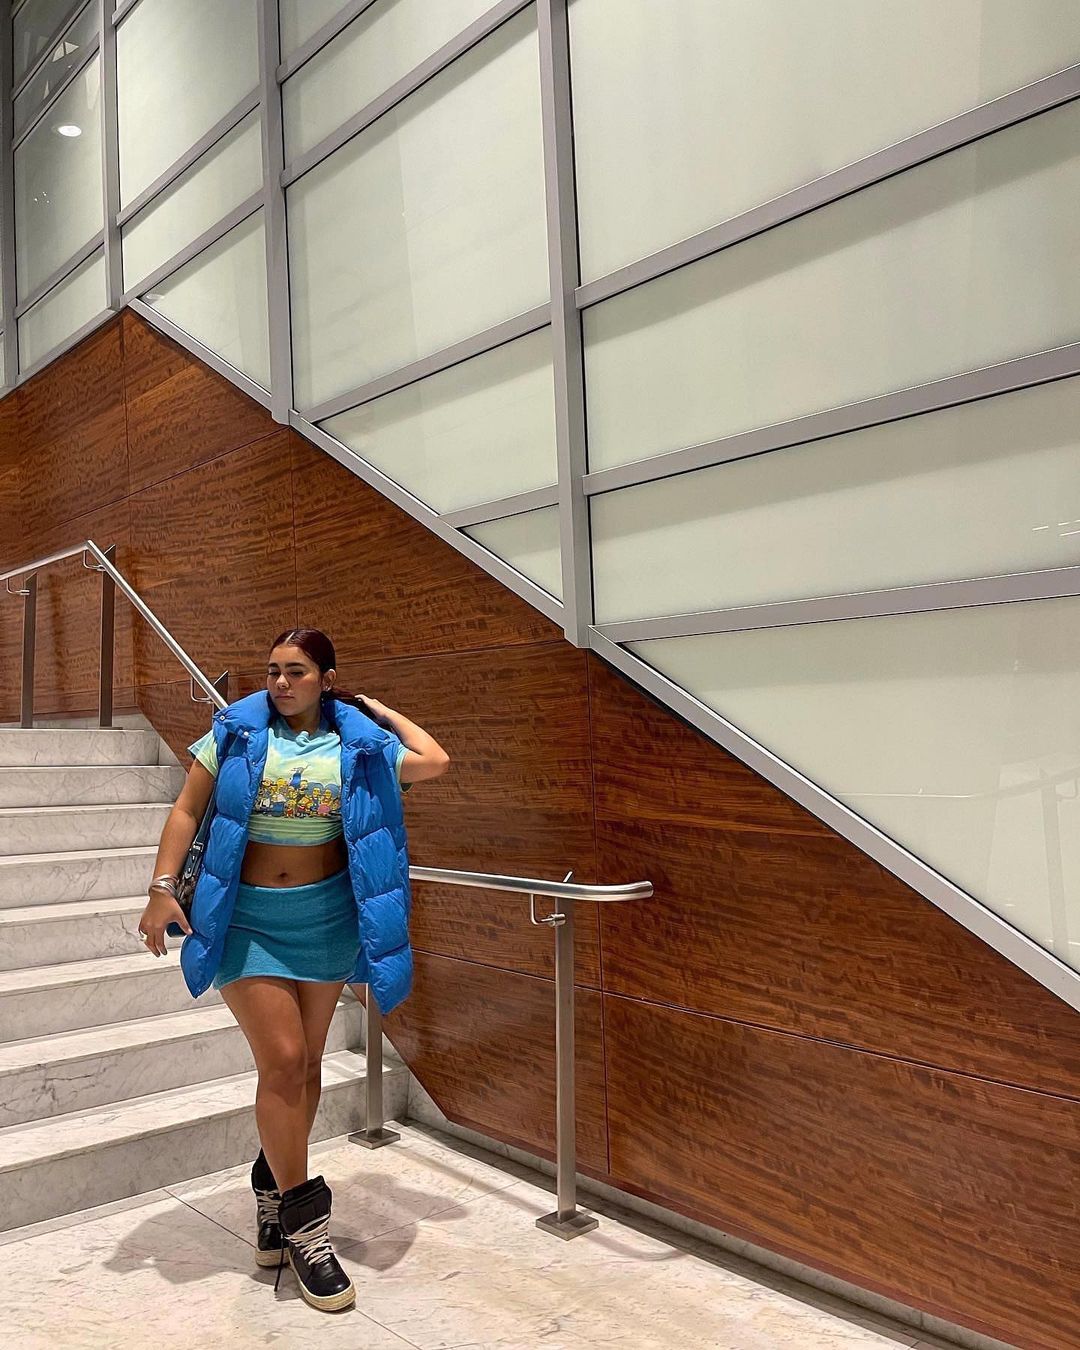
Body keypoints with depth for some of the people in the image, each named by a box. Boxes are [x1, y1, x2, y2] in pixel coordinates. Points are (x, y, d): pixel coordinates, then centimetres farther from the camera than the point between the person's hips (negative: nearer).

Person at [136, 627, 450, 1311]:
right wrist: (163, 888, -9)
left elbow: (435, 761, 4)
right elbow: (187, 811, -1)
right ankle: (304, 1224, 7)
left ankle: (275, 1185, 33)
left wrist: (380, 710, 9)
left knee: (306, 1061, 11)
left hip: (326, 917, 3)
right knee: (283, 1060, -7)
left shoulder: (358, 742, 0)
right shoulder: (238, 731, -2)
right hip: (247, 920, -2)